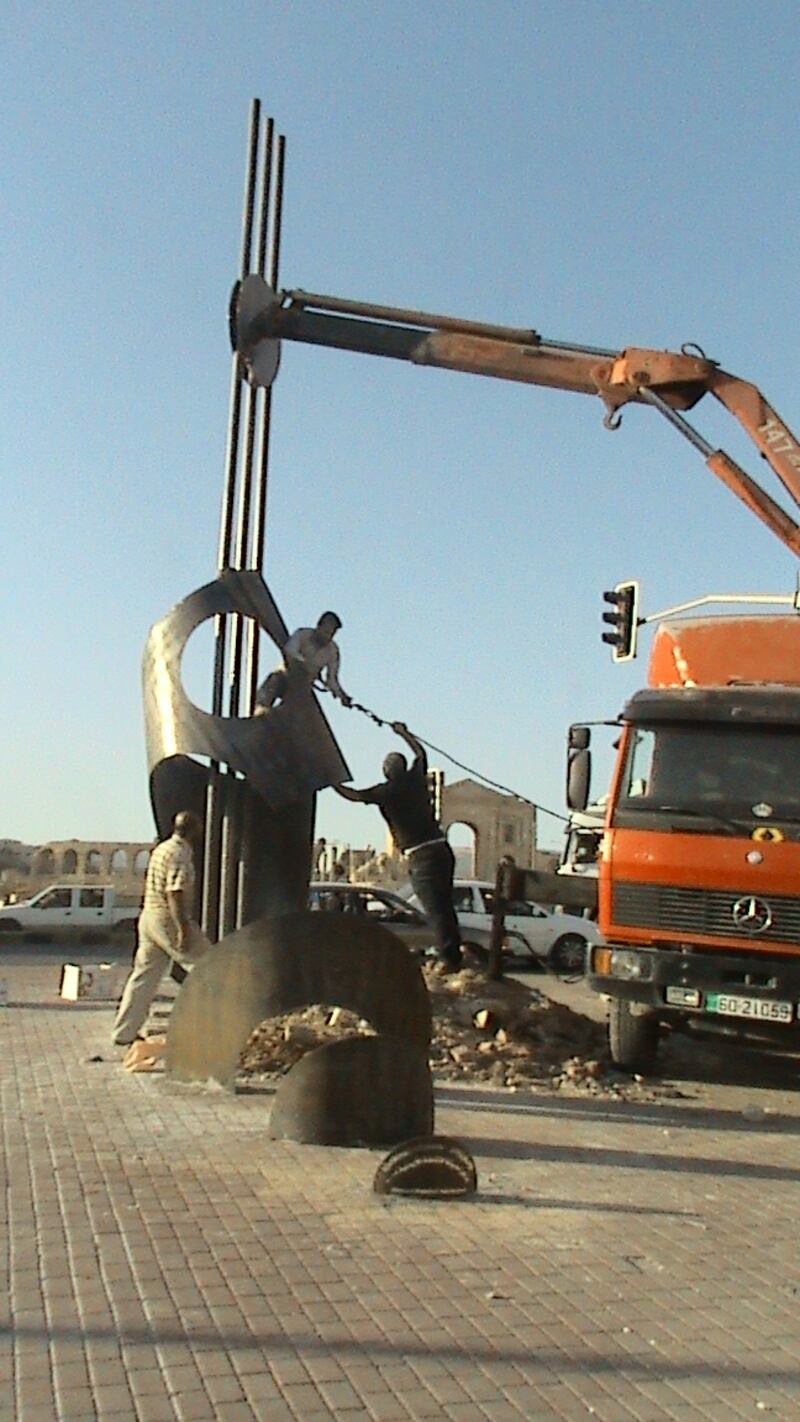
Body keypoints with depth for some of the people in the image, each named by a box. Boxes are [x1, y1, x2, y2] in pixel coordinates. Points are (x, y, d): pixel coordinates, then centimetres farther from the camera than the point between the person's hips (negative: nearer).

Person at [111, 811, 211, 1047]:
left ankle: (123, 1033, 10)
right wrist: (183, 929, -24)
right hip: (169, 921, -9)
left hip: (149, 917, 9)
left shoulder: (162, 848, 16)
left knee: (144, 975, 9)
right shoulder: (180, 853, -14)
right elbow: (174, 893, -22)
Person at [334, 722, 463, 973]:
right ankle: (454, 956, 14)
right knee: (444, 907, 12)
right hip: (441, 848, 6)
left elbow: (353, 795, 0)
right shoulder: (416, 779, 10)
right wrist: (403, 732, 43)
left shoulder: (386, 791, -6)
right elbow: (420, 752, 29)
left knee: (435, 910, -6)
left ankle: (449, 958, -8)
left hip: (421, 855, -6)